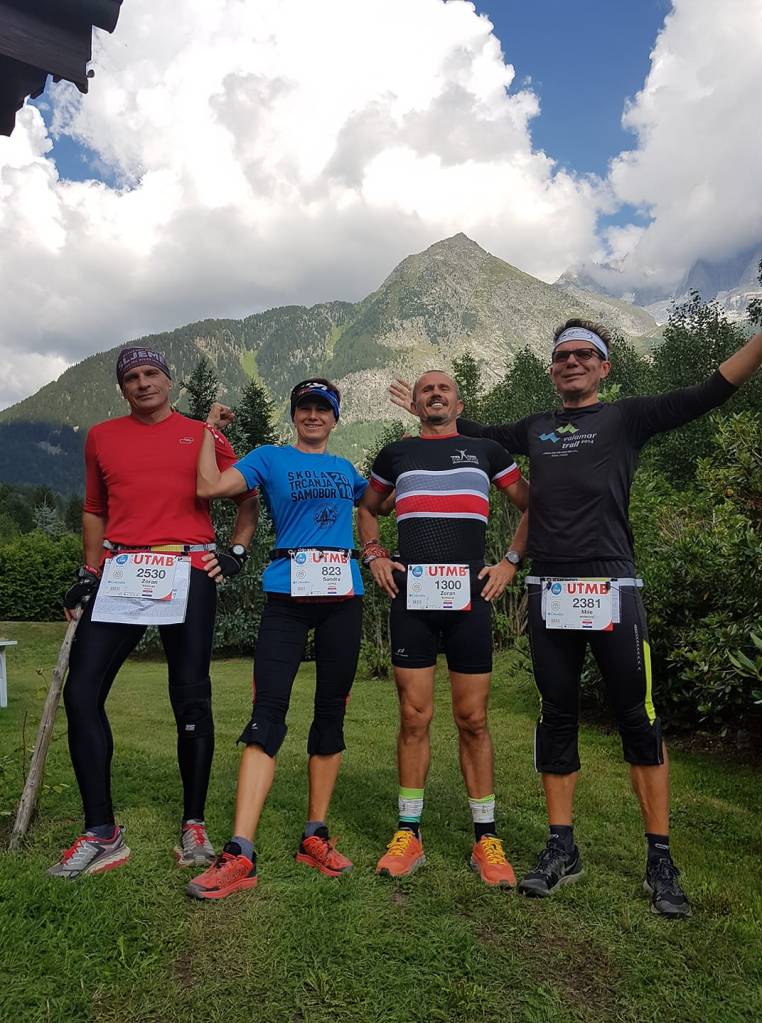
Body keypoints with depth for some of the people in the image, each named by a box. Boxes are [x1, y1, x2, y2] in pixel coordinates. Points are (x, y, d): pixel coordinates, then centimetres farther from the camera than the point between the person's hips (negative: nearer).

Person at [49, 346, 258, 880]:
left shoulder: (203, 435, 9)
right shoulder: (102, 437, 16)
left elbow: (249, 496, 14)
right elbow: (95, 510, 22)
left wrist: (237, 552, 4)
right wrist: (88, 573, 15)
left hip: (190, 572, -2)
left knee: (192, 699, 1)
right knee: (82, 692, -5)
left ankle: (194, 825, 16)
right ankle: (102, 834, 8)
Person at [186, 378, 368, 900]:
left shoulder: (346, 468, 19)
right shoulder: (270, 458, 8)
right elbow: (210, 486, -7)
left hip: (343, 595, 4)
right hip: (288, 594, -3)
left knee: (332, 713, 6)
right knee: (268, 712, -11)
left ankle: (316, 837, 18)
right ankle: (240, 854, -7)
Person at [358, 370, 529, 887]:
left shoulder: (486, 450, 12)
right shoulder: (396, 454, 15)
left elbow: (533, 506, 17)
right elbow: (367, 509, 27)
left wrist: (511, 562, 5)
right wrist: (374, 556, 11)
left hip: (469, 597, -1)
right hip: (411, 597, 1)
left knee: (473, 720, 3)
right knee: (415, 718, 3)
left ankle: (486, 839, 16)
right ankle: (409, 834, 16)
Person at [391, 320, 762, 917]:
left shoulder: (627, 418, 7)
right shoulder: (535, 429, 18)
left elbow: (710, 394, -2)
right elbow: (478, 435, 32)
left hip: (613, 587, -3)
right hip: (550, 593, 4)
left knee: (639, 720, -1)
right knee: (557, 718, 8)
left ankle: (660, 859, 13)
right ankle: (562, 849, 20)